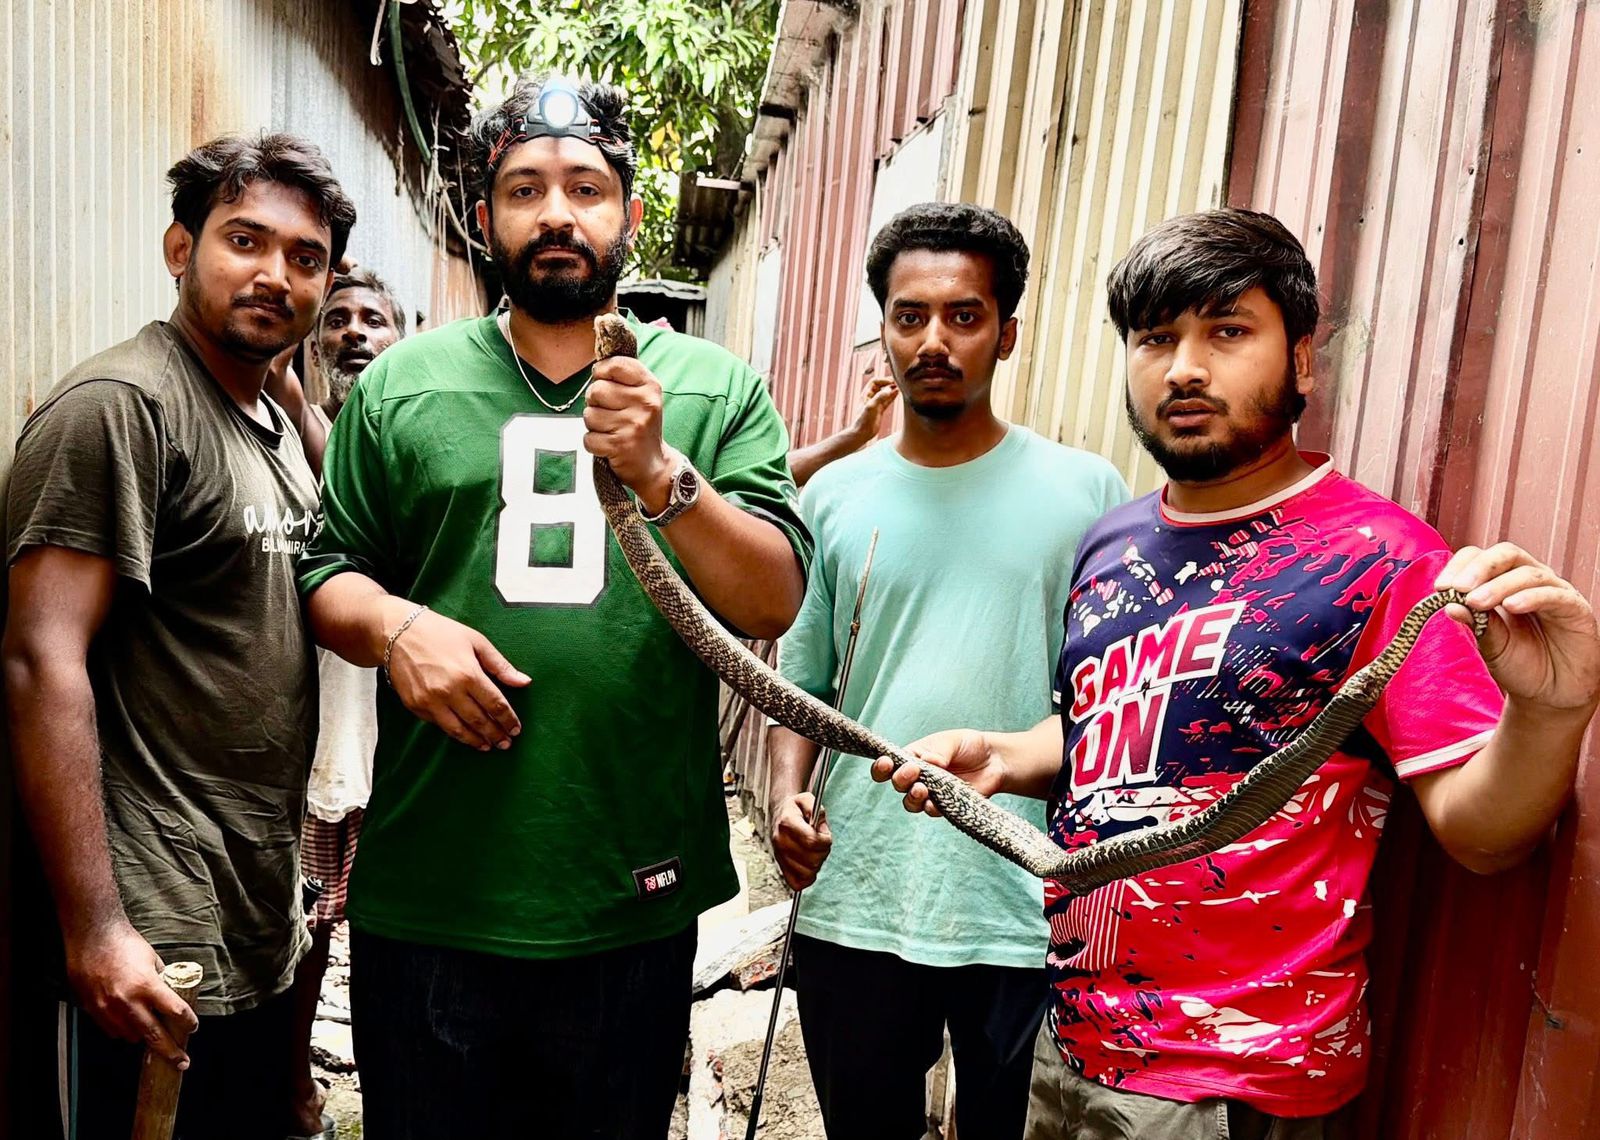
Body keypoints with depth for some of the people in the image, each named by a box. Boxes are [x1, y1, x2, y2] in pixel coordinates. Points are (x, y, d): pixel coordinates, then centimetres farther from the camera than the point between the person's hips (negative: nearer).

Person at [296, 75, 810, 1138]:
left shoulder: (716, 386, 2)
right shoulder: (402, 382, 5)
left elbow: (773, 601, -6)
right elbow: (330, 572, 9)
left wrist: (659, 472, -22)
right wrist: (394, 624, -13)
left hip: (634, 903, 0)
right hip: (428, 899, 1)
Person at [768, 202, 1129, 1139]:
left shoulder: (1086, 491, -3)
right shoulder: (834, 495, 4)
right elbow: (801, 684, 9)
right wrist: (787, 793, -8)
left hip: (1029, 909, -2)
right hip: (852, 900, 2)